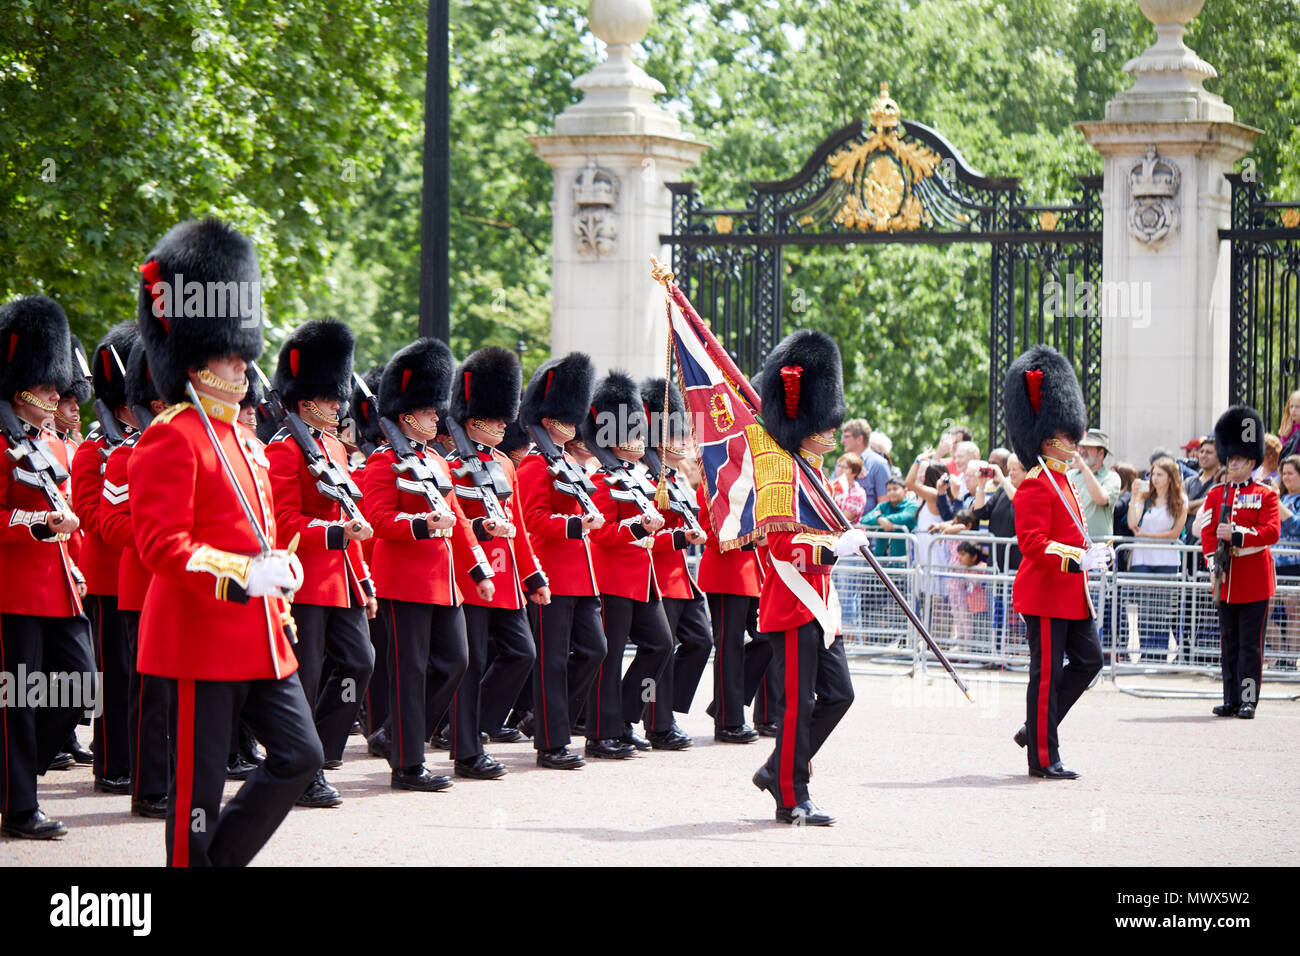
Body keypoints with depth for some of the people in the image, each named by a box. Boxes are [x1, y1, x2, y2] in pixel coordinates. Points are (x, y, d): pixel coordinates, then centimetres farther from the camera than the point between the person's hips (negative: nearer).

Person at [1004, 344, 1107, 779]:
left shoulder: (1063, 482, 16)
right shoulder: (1036, 485, -15)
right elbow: (1032, 543, -22)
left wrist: (1089, 554, 13)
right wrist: (1074, 555, -29)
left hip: (1071, 594, 10)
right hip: (1045, 594, -10)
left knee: (1089, 659, 10)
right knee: (1047, 673, -4)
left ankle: (1036, 728, 20)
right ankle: (1043, 757, 2)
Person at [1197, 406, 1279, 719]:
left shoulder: (1266, 495, 1)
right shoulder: (1215, 495, 11)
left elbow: (1271, 532, -10)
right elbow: (1207, 532, 5)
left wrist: (1237, 535, -21)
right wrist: (1214, 561, -11)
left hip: (1254, 581, -4)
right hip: (1226, 581, 4)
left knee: (1250, 643, -4)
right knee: (1228, 643, 7)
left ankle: (1248, 701, -4)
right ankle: (1231, 701, 11)